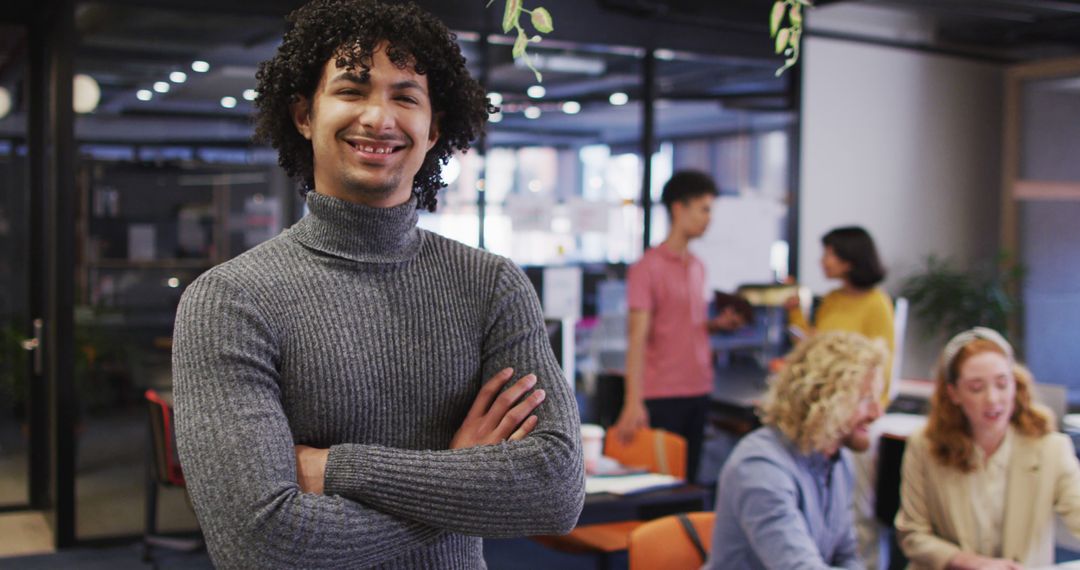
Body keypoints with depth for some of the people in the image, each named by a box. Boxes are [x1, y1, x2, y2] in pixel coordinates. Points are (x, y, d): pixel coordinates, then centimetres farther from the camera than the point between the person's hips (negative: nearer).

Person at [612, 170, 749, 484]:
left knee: (688, 477, 10)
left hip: (699, 391, 7)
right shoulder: (648, 267, -8)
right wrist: (633, 402, -19)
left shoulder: (698, 267, 13)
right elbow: (638, 337, -13)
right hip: (662, 395, -7)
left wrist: (719, 323, 2)